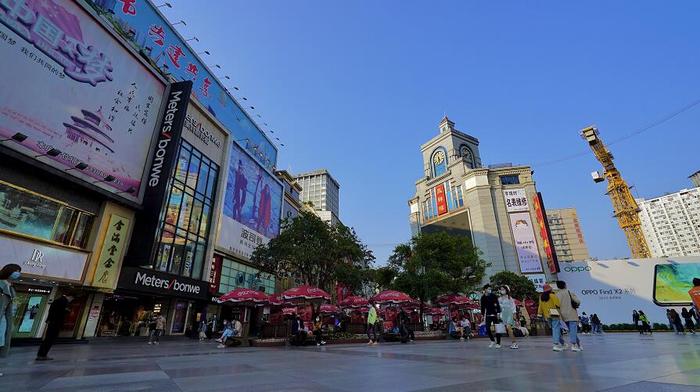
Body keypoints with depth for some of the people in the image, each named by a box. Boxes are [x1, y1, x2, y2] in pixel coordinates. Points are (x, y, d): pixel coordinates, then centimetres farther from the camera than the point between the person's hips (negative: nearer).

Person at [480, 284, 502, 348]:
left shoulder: (493, 296, -6)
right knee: (487, 329, -1)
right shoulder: (483, 298, 5)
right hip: (488, 315, 3)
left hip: (495, 314, -3)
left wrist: (498, 313, -17)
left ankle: (498, 343, 11)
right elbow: (483, 307, 11)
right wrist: (483, 315, 10)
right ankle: (493, 341, 19)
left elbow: (497, 305, -9)